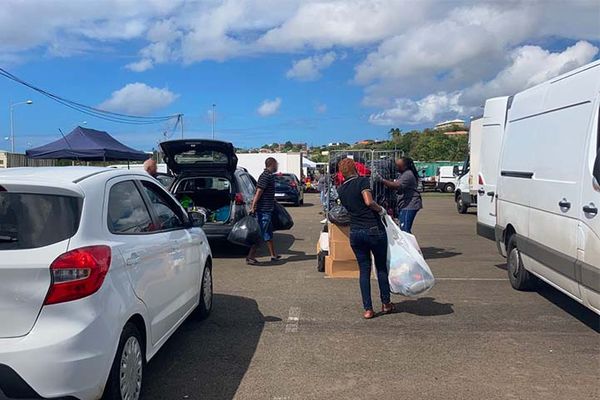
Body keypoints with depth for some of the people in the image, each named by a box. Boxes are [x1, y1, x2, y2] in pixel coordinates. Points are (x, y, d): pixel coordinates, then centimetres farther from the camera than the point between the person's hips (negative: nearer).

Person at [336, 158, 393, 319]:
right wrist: (381, 210, -6)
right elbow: (369, 202, -24)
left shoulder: (340, 190, 8)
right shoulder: (362, 181, -10)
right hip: (374, 230, -4)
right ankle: (386, 303, 25)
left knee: (364, 269, 11)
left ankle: (368, 309, 10)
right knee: (381, 267, 14)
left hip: (355, 233, 4)